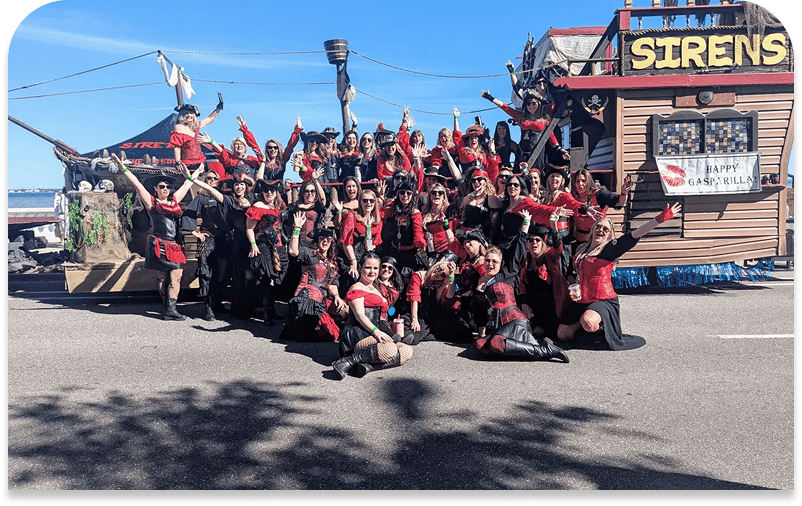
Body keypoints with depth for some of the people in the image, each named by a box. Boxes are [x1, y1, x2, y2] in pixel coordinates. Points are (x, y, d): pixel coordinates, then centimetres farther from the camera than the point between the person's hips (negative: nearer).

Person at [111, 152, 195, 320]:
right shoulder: (151, 202, 5)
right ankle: (168, 308, 6)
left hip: (176, 246, 4)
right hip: (159, 246, -4)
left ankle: (170, 309, -3)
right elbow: (136, 183, 2)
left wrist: (197, 171, 38)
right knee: (163, 278, 1)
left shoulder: (174, 200, 16)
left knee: (176, 277, -5)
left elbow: (187, 184, 27)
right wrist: (122, 167, -1)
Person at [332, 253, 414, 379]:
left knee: (407, 351, -16)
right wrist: (376, 331, -27)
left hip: (375, 334, 8)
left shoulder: (375, 288, 29)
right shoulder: (357, 288, 3)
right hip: (359, 334, -8)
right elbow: (359, 315, -12)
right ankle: (349, 361, -28)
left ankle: (368, 365, -28)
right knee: (390, 349, -36)